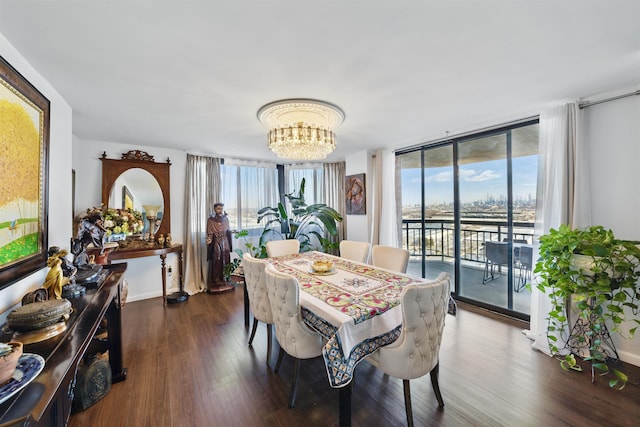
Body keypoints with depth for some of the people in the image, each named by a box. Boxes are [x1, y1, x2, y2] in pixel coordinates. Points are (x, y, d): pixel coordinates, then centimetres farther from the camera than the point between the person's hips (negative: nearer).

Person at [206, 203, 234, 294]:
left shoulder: (226, 219, 4)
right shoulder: (210, 220, -9)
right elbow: (209, 234, -8)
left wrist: (229, 246, 9)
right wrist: (209, 239, -28)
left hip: (225, 244, 4)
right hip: (215, 245, -4)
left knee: (224, 263, 9)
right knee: (215, 264, 1)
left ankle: (223, 281, 23)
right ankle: (215, 283, 14)